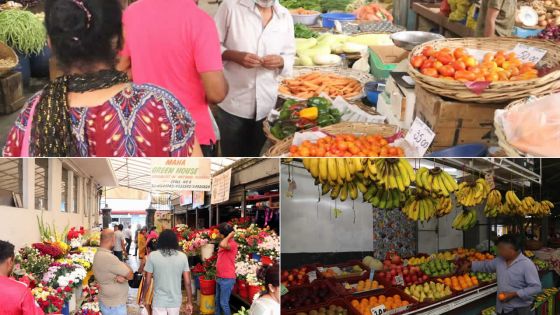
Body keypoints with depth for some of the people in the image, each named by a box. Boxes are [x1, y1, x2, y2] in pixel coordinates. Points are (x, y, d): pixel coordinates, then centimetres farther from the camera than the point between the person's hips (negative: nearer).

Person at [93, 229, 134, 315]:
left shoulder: (98, 254, 5)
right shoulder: (109, 257, -27)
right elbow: (130, 275, -19)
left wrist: (118, 277, -19)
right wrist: (124, 265, 1)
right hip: (114, 306, -10)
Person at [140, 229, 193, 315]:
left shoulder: (152, 256, -8)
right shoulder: (182, 256, -3)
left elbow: (147, 281, -5)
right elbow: (187, 282, -3)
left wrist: (143, 297, 10)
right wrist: (189, 302, 5)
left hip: (159, 301, -2)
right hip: (175, 301, 2)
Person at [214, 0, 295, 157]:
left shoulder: (285, 16, 6)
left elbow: (290, 55, 11)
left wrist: (281, 62, -12)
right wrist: (235, 56, -22)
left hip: (267, 103, 4)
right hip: (234, 102, -3)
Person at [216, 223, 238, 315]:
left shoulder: (232, 244, -18)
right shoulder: (225, 242, 11)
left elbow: (222, 245, -41)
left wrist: (230, 235, -24)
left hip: (227, 279, -9)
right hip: (219, 278, 9)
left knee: (224, 303, -5)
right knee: (217, 301, 19)